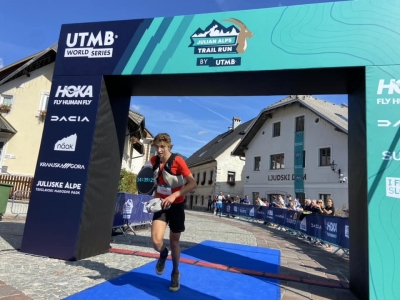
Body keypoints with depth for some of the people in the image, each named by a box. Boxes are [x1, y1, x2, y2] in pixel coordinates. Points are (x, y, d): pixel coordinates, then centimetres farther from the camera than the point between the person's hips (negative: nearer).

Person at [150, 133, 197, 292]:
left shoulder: (177, 160, -19)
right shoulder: (154, 160, -4)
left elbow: (193, 183, -22)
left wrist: (174, 195, -30)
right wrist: (156, 193, 6)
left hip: (176, 205, -3)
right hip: (160, 205, 3)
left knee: (174, 242, 10)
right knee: (156, 242, -14)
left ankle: (175, 273, 36)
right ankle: (163, 254, 24)